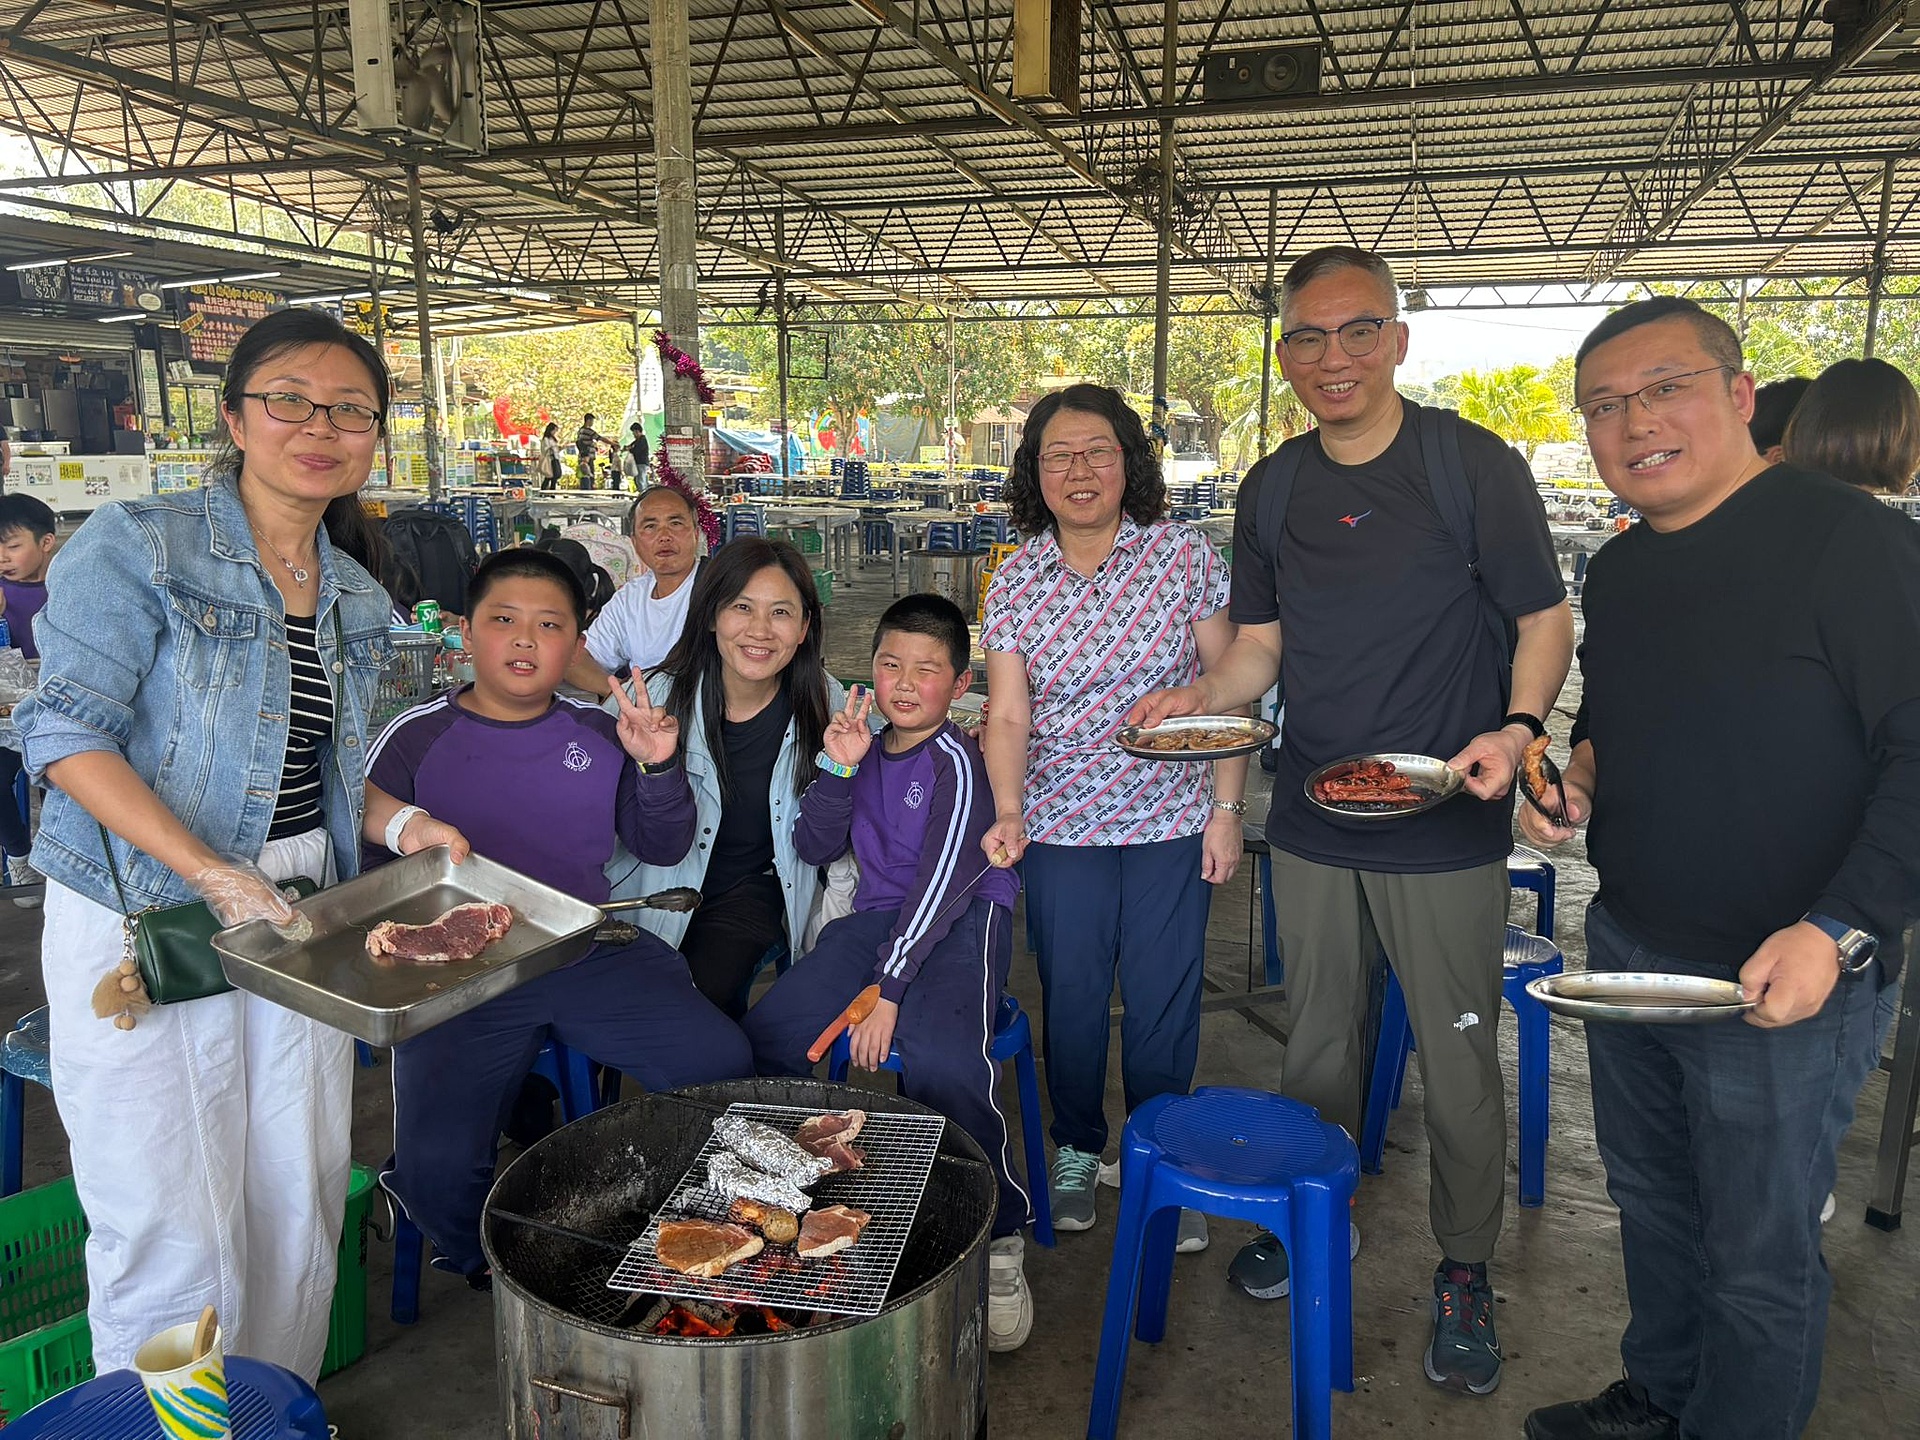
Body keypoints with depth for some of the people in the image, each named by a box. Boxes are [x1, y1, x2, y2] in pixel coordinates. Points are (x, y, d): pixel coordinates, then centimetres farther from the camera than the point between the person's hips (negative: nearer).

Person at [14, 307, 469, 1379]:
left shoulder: (357, 599, 10)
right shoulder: (138, 546, -9)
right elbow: (67, 731, -16)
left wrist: (399, 822, -1)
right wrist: (215, 874, -25)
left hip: (298, 918, 6)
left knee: (299, 1209, 12)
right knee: (172, 1228, 1)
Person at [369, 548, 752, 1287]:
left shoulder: (601, 732, 8)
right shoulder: (413, 739, 1)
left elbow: (663, 848, 10)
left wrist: (657, 766, -7)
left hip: (593, 956, 3)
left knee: (725, 1066, -16)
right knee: (435, 1165, -24)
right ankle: (489, 1267, 14)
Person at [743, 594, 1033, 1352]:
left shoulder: (957, 761, -7)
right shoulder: (868, 750, 14)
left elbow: (944, 882, -15)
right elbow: (814, 848, 10)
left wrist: (888, 989, -20)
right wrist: (838, 768, -5)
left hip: (961, 925, -6)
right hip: (878, 917, 7)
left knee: (940, 1063, -34)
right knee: (762, 1035, -13)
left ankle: (999, 1238, -14)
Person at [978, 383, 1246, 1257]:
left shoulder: (1184, 556, -3)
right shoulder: (1015, 580, 0)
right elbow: (1006, 716, -4)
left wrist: (1227, 808, -4)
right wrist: (1006, 813, -19)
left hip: (1172, 823, -1)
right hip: (1061, 826, 1)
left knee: (1164, 997, 7)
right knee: (1071, 995, 11)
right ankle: (1076, 1150, 34)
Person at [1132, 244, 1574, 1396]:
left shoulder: (1477, 465, -7)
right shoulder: (1271, 491, 6)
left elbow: (1545, 618, -3)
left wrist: (1518, 727, -22)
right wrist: (1201, 697, -11)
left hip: (1446, 828, -4)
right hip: (1312, 824, 4)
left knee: (1459, 1060, 8)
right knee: (1319, 1043, 18)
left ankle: (1466, 1269, 29)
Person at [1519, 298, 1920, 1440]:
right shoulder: (1618, 570, 8)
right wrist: (1579, 768, 3)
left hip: (1785, 981, -7)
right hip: (1626, 950, 7)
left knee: (1761, 1263, 9)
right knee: (1652, 1205, 23)